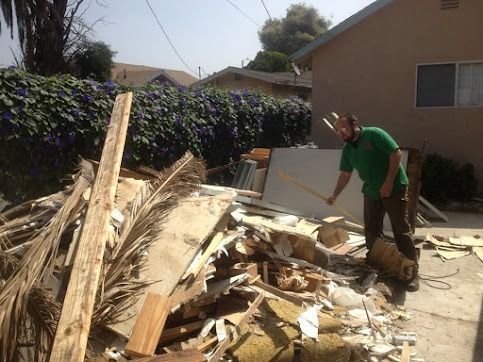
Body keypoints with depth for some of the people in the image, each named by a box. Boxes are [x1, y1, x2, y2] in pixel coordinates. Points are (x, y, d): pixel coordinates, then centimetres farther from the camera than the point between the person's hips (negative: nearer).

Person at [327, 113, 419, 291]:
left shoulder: (374, 134, -14)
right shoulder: (347, 149, 6)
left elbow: (396, 153, -17)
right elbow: (345, 174, 13)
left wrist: (389, 182, -20)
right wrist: (334, 196, 7)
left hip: (394, 188, -7)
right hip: (371, 192, 7)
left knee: (401, 230, -4)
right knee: (371, 231, 10)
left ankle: (412, 272, 3)